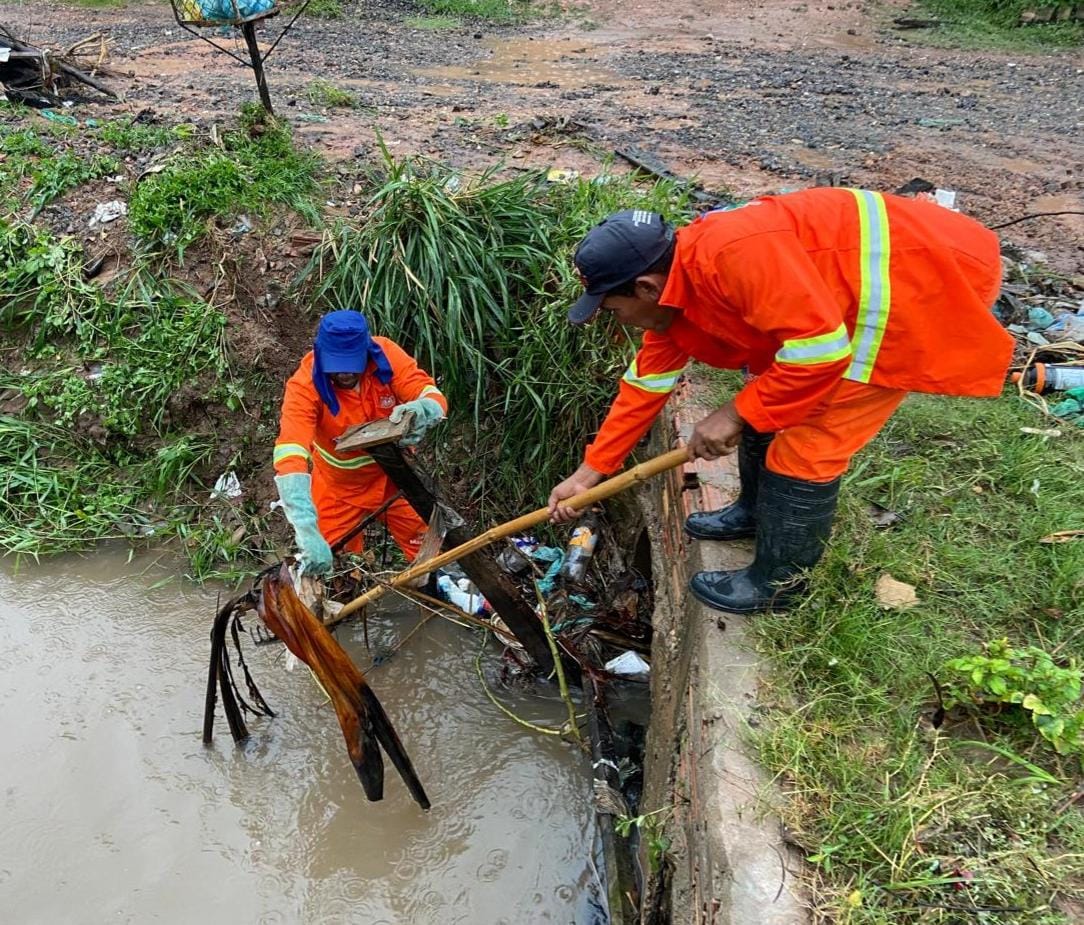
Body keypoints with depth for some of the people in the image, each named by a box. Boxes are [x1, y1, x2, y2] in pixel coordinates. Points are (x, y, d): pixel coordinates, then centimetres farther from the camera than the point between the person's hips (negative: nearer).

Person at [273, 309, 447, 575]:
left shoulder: (386, 354, -23)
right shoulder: (305, 385, -31)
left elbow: (436, 400, -24)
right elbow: (290, 456, -42)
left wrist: (420, 410, -51)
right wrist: (308, 532, -55)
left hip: (393, 475, 2)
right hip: (338, 487, -2)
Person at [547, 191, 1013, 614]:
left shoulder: (731, 255, -31)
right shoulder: (672, 288, 0)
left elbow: (822, 347, -30)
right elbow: (645, 384, 8)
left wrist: (737, 413, -19)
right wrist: (589, 471, 11)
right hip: (861, 285, 9)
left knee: (805, 442, -5)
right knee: (771, 402, 15)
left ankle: (776, 582, 14)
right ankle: (757, 511, 39)